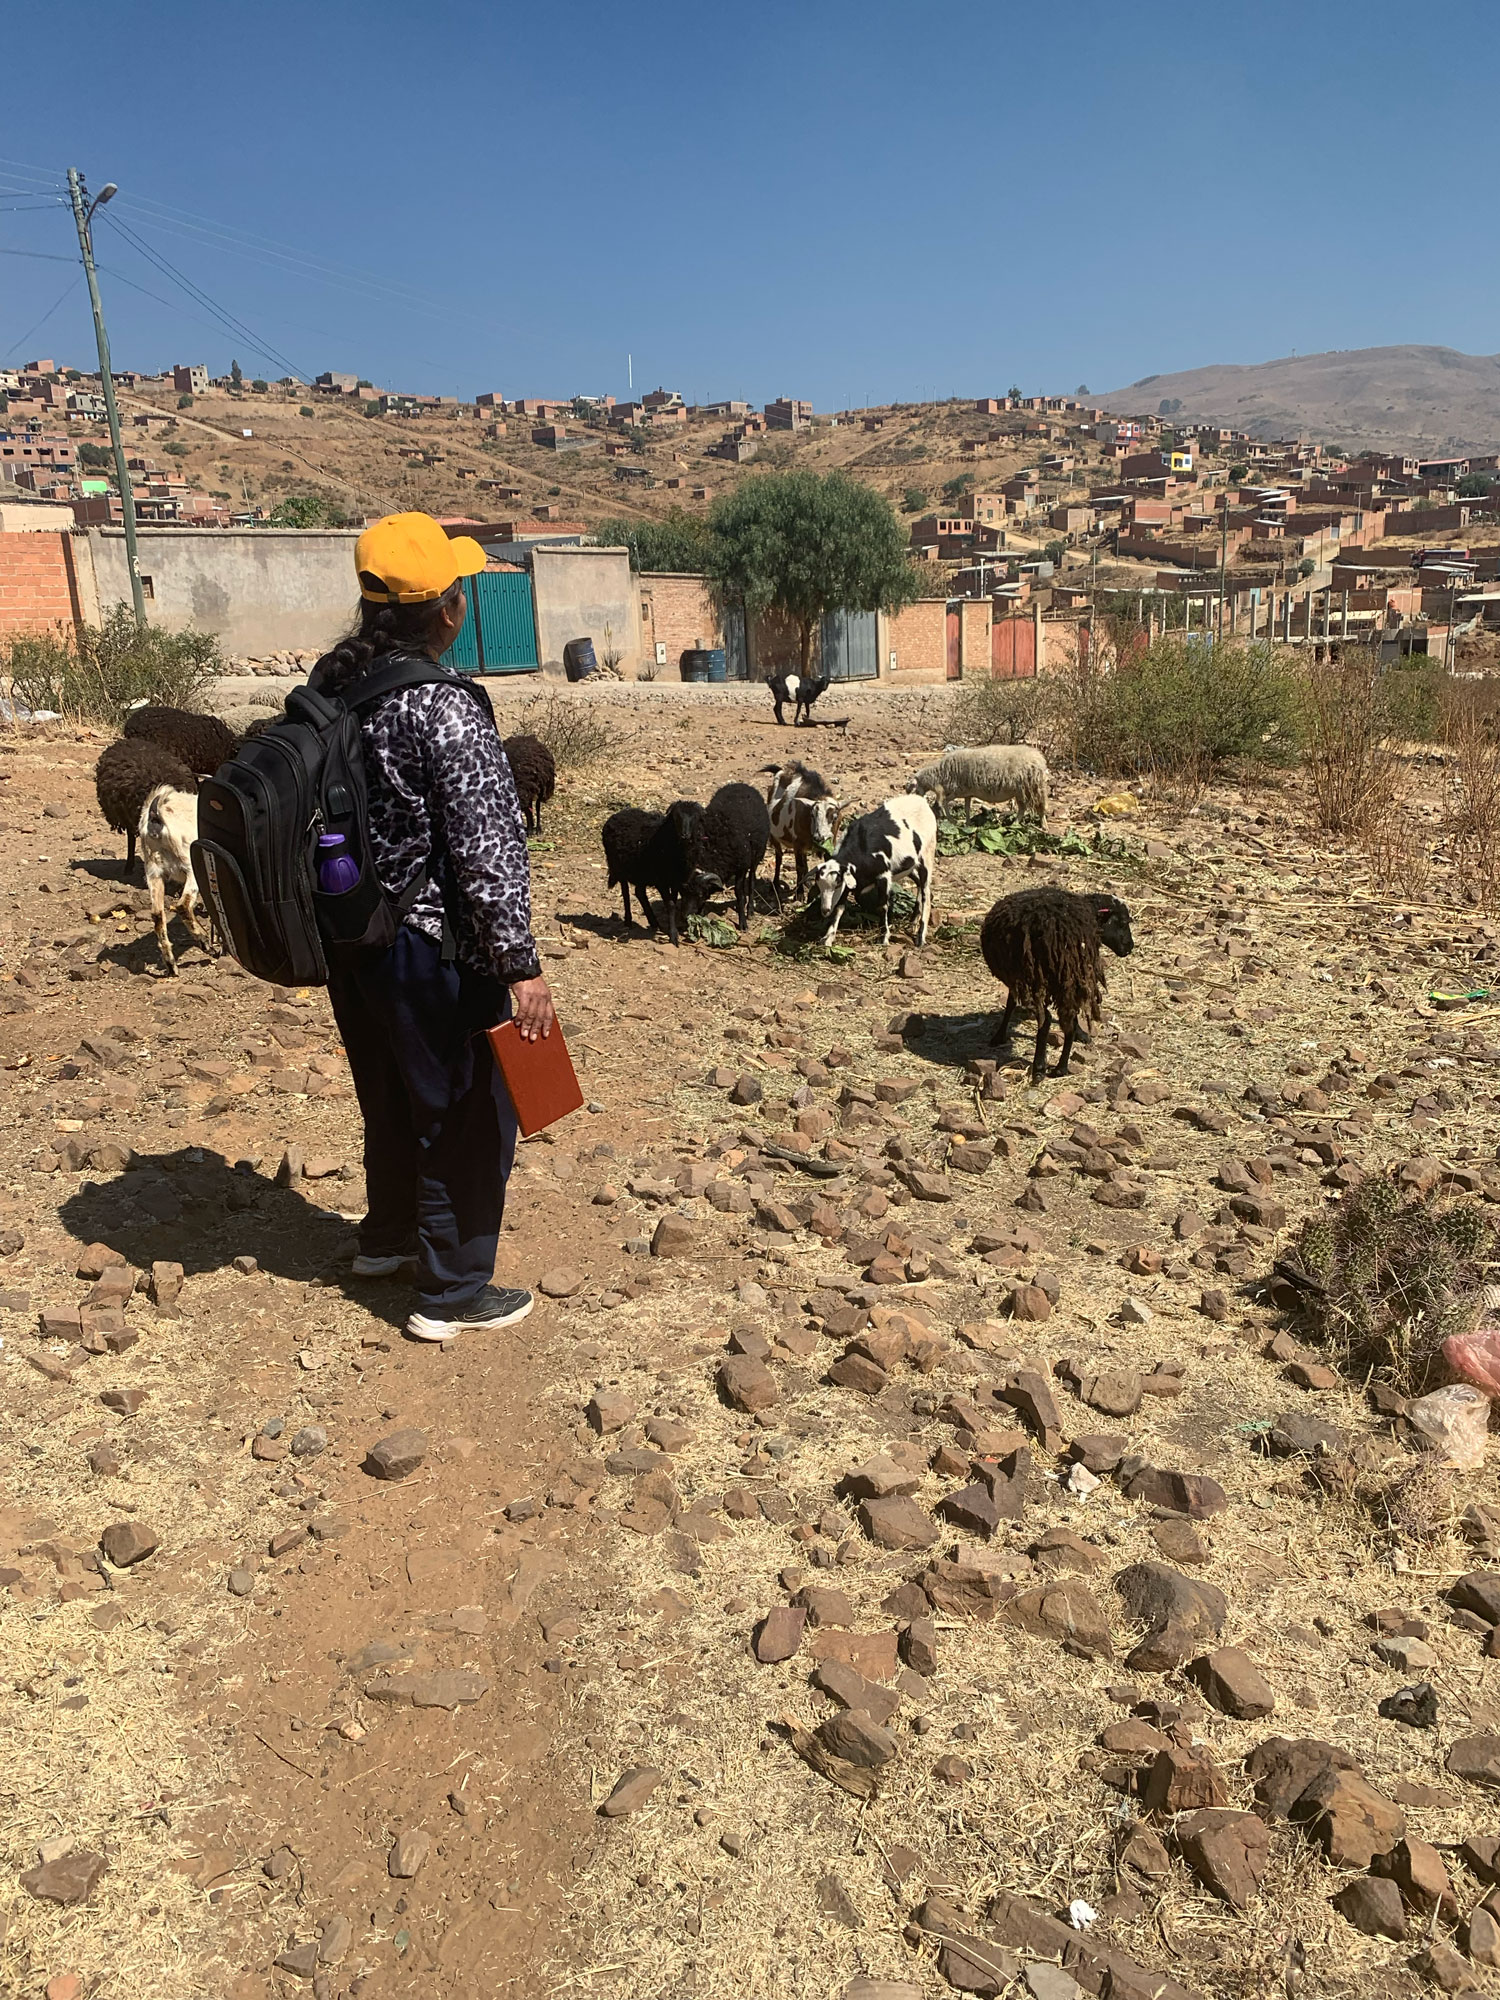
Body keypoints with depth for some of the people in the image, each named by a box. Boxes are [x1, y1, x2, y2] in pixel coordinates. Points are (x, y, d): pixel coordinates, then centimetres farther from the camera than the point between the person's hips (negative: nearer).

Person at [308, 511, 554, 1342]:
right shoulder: (444, 707, -22)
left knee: (392, 1096, 26)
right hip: (435, 951, -8)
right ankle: (451, 1291, 20)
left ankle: (388, 1235, 46)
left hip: (352, 937, 8)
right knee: (469, 1114, 8)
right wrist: (521, 964, -17)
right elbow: (487, 847, -23)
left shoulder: (330, 680, 1)